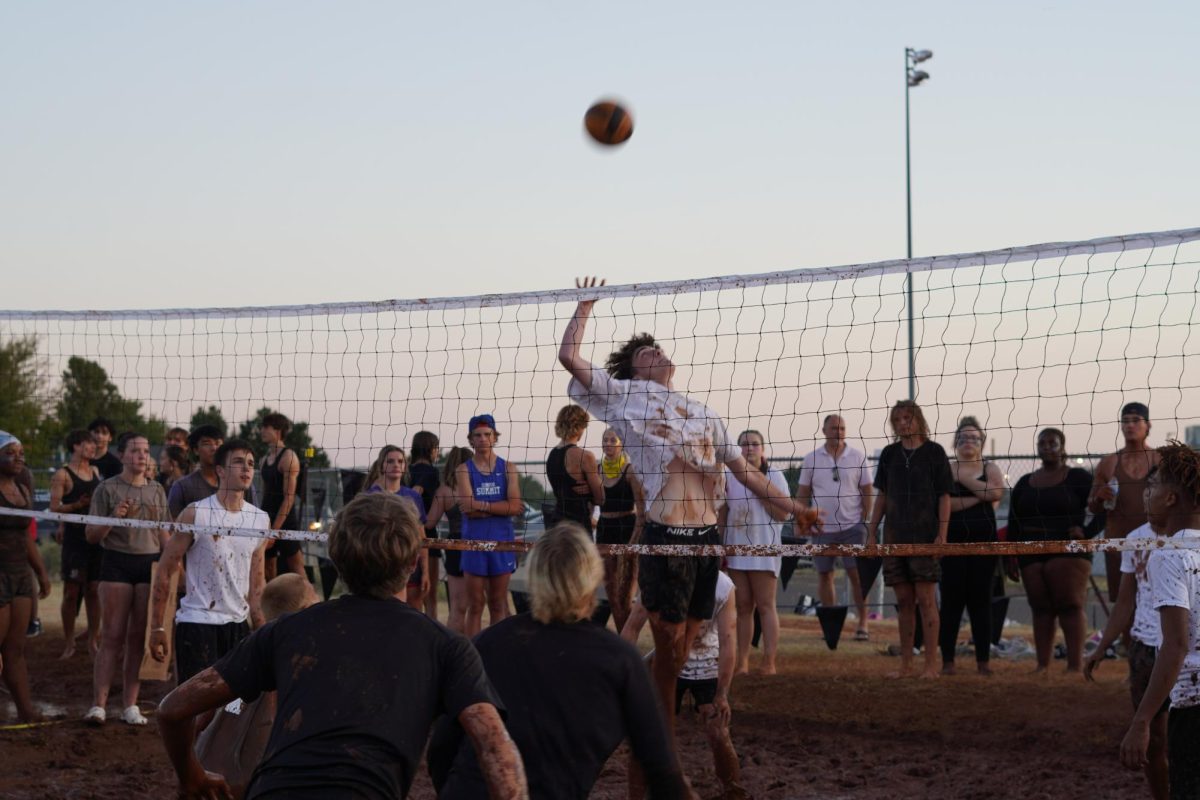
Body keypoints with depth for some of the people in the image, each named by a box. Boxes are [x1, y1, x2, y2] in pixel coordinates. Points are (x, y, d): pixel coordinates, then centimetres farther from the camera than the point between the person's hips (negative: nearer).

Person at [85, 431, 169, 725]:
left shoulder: (156, 490, 13)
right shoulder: (107, 489, 1)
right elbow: (91, 535, 0)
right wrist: (114, 518, -16)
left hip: (150, 563, 4)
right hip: (117, 561, -3)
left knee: (139, 637, 4)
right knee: (112, 637, -7)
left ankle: (130, 704, 8)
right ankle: (98, 704, -6)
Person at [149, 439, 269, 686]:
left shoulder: (261, 520, 8)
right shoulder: (196, 514, -7)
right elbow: (165, 572, -4)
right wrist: (157, 628, -6)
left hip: (238, 624, 5)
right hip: (196, 622, -5)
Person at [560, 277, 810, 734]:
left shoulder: (700, 412, 23)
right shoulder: (627, 395, 8)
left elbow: (744, 471, 24)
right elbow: (569, 357, 0)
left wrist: (791, 507, 19)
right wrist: (584, 307, 9)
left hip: (707, 536, 5)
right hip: (665, 537, -5)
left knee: (691, 645, 8)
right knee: (669, 646, -2)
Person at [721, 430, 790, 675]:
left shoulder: (774, 476, 0)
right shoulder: (730, 478, 9)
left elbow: (782, 514, -7)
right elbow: (721, 516, 12)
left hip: (764, 551, -3)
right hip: (736, 551, 3)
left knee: (765, 606, -3)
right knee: (742, 607, 5)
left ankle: (769, 662, -3)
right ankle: (742, 662, 6)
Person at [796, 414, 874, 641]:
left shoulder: (857, 457, 3)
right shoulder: (811, 459, 6)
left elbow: (868, 491, 5)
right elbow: (802, 493, 10)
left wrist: (866, 520, -3)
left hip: (852, 526, -2)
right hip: (823, 527, 2)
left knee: (857, 574, -6)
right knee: (824, 575, 5)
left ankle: (863, 623, -2)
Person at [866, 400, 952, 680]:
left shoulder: (934, 452, -1)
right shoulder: (889, 454, 11)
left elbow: (944, 496, -2)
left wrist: (942, 533, -10)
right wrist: (871, 532, 10)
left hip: (925, 535, -4)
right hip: (895, 535, 4)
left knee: (926, 599, -6)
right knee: (904, 601, 7)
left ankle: (931, 664, -3)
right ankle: (905, 664, 11)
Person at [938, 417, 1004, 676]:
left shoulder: (991, 469, 10)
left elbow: (996, 492, -11)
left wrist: (965, 479, -8)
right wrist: (977, 498, -9)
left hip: (984, 540, 1)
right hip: (952, 540, -1)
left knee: (981, 600, 2)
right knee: (951, 599, -3)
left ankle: (983, 661, 6)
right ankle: (947, 661, 1)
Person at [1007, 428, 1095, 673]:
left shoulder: (1078, 478, 3)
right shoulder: (1024, 484, 17)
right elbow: (1013, 524, 17)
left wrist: (1086, 532, -12)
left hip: (1068, 553, -4)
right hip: (1032, 557, 4)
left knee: (1070, 605, -9)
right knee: (1040, 608, 2)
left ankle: (1075, 664, -10)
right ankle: (1042, 664, 2)